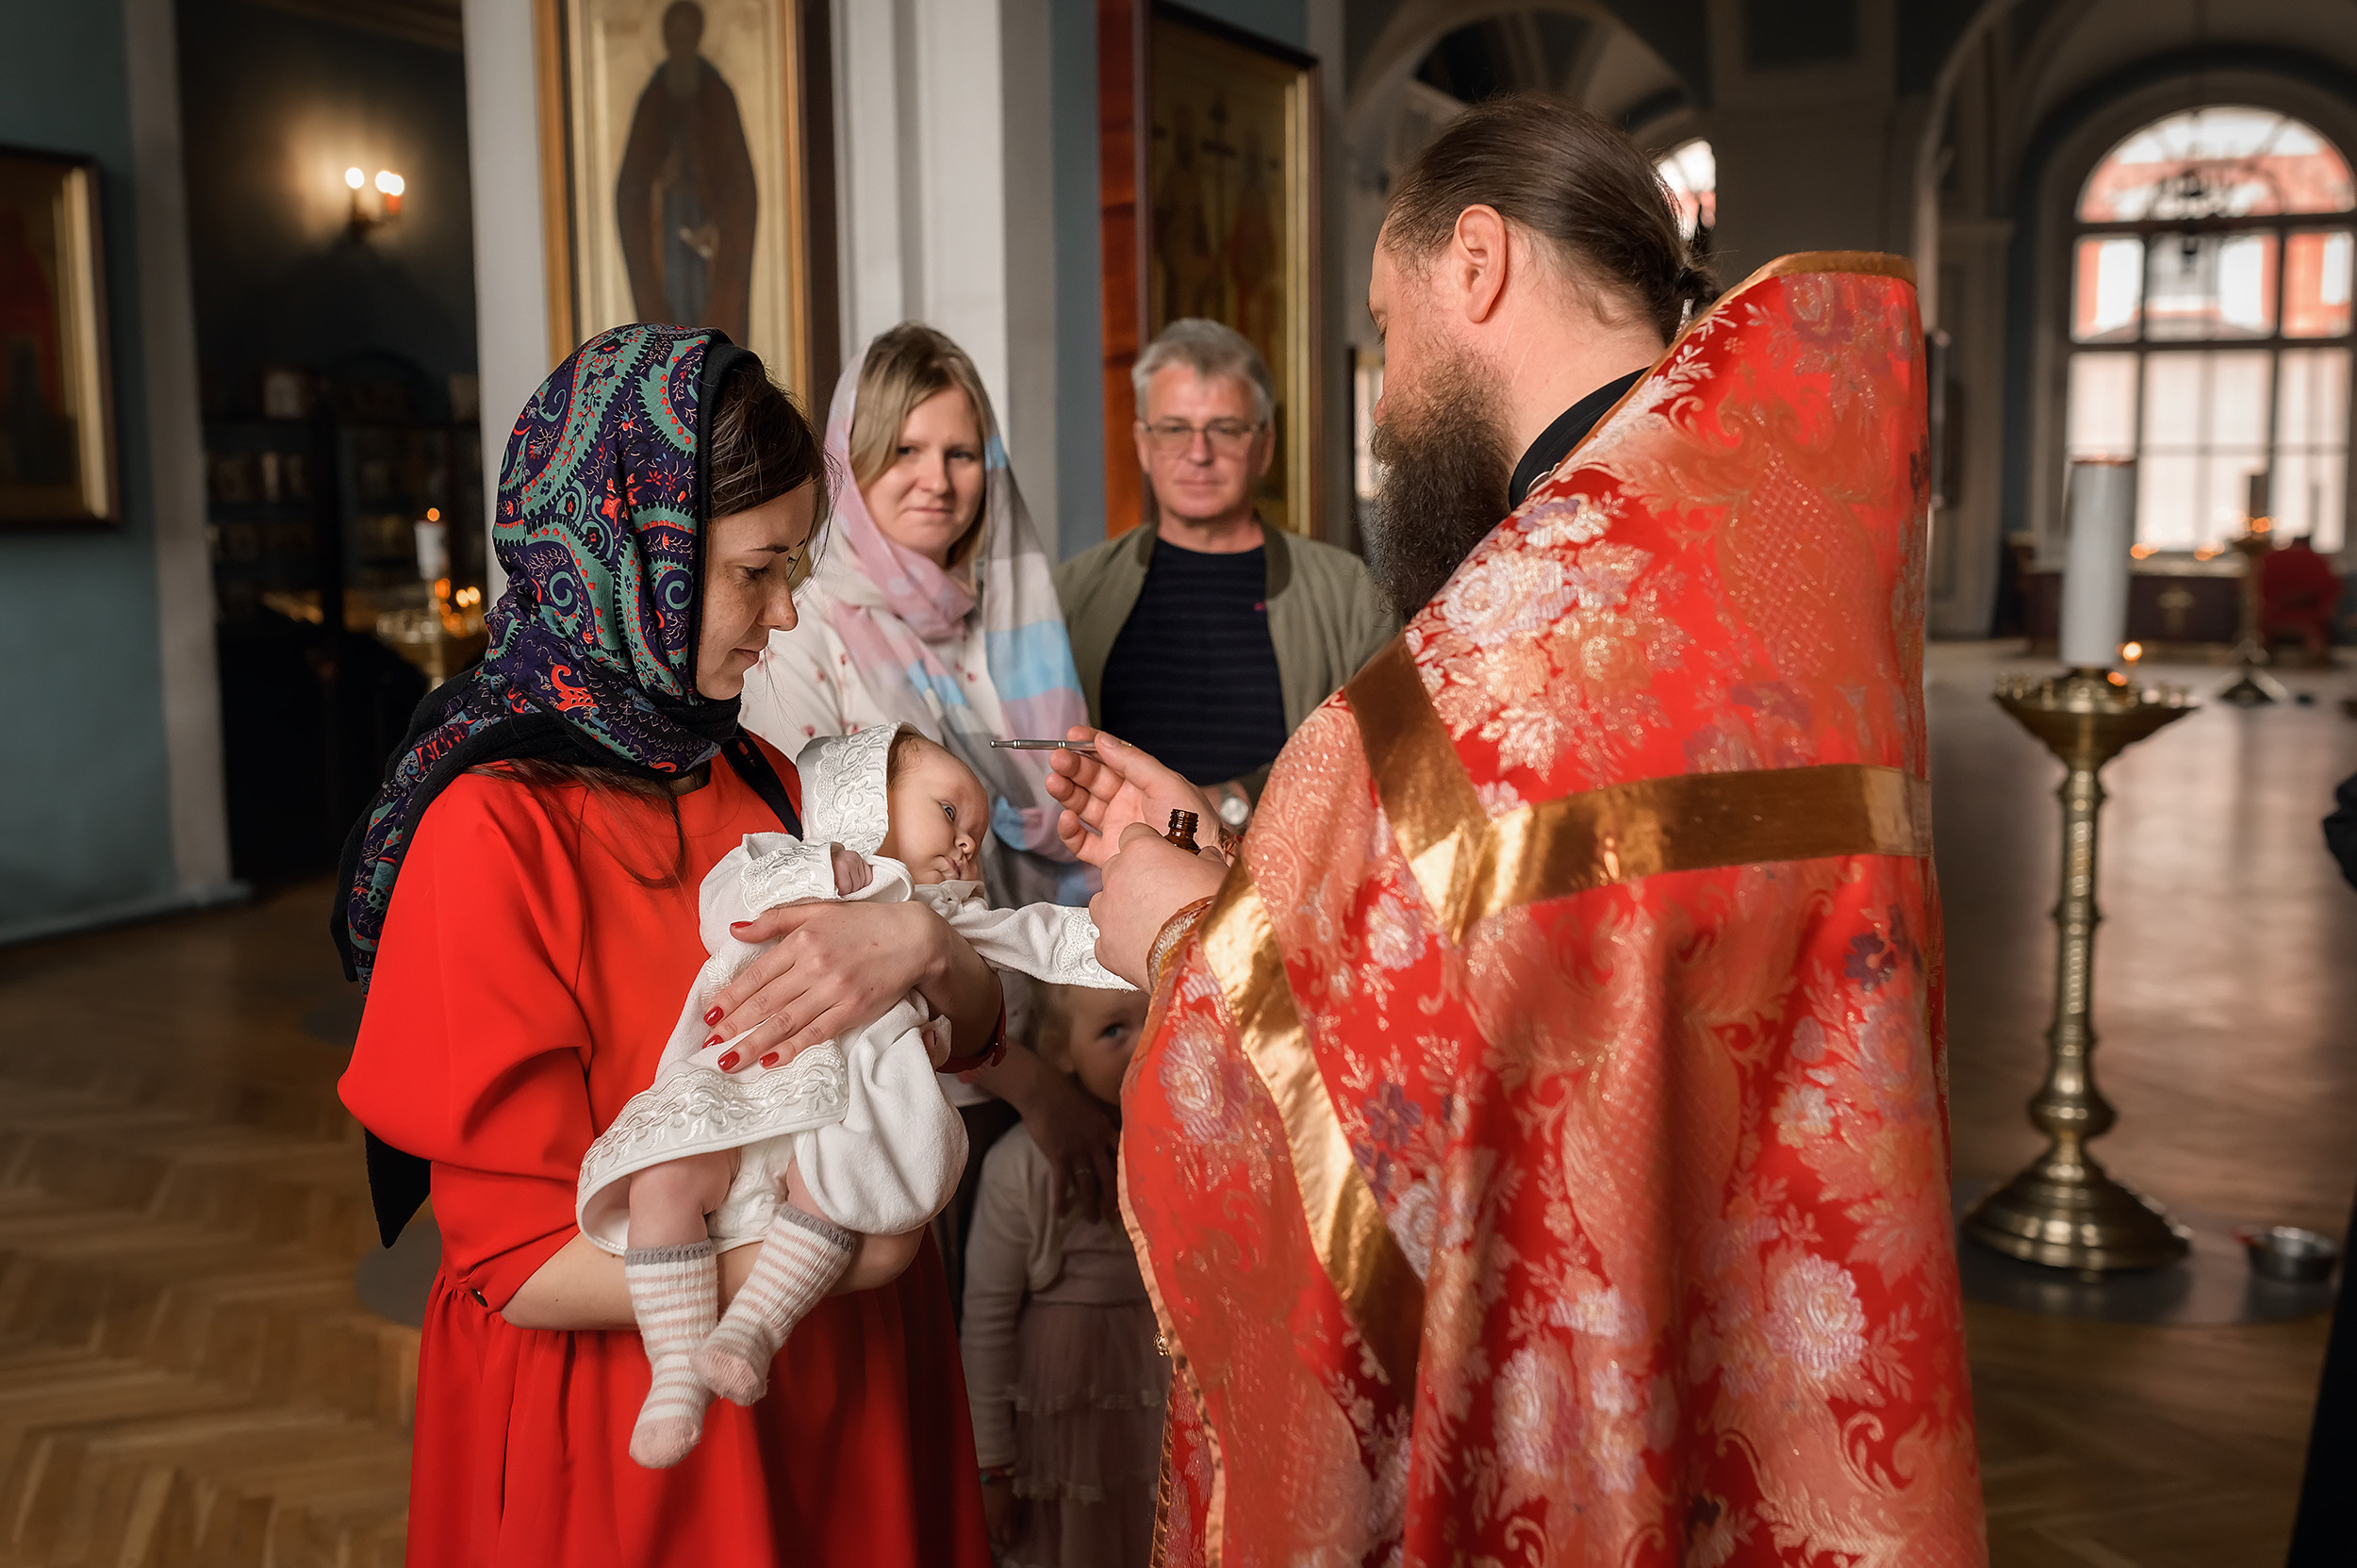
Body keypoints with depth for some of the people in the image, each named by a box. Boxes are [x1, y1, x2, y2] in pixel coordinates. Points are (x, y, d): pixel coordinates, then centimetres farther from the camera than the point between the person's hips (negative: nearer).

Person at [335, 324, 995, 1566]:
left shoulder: (758, 782, 0)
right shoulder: (496, 832, -20)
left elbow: (976, 1031, -1)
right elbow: (519, 1261, -21)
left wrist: (922, 948, -23)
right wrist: (826, 1257, -25)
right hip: (620, 1432, -6)